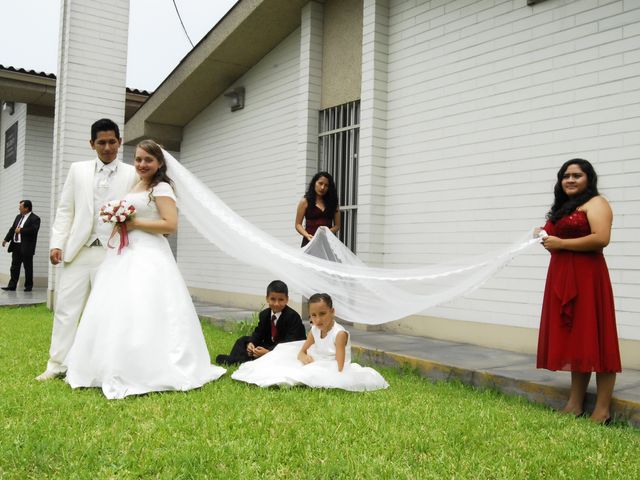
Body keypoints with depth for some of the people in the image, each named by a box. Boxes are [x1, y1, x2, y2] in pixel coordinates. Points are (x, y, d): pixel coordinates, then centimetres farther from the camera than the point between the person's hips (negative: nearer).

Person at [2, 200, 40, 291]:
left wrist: (21, 230, -16)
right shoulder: (18, 217, 17)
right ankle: (12, 285, 9)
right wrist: (6, 239, 7)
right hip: (16, 246, 7)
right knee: (14, 267, 6)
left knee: (28, 268, 3)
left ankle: (28, 286, 11)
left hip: (26, 247, -7)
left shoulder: (35, 218, -8)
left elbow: (33, 230, -22)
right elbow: (12, 228, 17)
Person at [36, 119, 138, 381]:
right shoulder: (78, 170, 10)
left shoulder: (132, 174, 4)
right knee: (66, 307, 3)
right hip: (78, 250, 2)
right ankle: (57, 364, 12)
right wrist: (57, 243, -1)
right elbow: (65, 210, 8)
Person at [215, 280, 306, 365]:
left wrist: (268, 352, -39)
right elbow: (258, 333, 2)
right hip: (270, 345, 7)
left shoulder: (293, 317, -21)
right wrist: (250, 343, -23)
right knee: (243, 340, 1)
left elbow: (290, 342, -28)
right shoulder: (264, 314, 2)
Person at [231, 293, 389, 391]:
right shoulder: (315, 331, 1)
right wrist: (305, 358, -20)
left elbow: (339, 365, -24)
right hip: (318, 366, 8)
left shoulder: (340, 333, -21)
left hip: (333, 371, -8)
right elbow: (301, 352, 3)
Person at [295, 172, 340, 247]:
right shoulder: (305, 202, 8)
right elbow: (298, 224, 6)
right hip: (310, 241, -2)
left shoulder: (332, 202, 14)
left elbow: (337, 225, 12)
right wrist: (307, 235, -12)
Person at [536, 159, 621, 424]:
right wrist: (545, 238, 7)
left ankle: (602, 408, -2)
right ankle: (575, 403, 14)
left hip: (586, 276, -9)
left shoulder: (595, 203, -5)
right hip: (562, 277, 9)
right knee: (573, 339, 9)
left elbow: (601, 238, -20)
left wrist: (560, 243, -15)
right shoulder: (561, 207, 21)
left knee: (593, 338, -7)